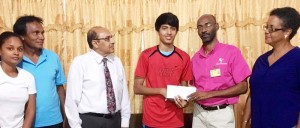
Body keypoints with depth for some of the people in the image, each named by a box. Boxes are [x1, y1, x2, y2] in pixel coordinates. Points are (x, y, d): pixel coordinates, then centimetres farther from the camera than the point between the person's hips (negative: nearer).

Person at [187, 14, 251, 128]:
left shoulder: (231, 52, -9)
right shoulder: (195, 58, 3)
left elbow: (243, 87, -12)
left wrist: (209, 94, -18)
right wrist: (188, 96, -10)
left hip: (221, 113, -3)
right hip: (199, 112, 4)